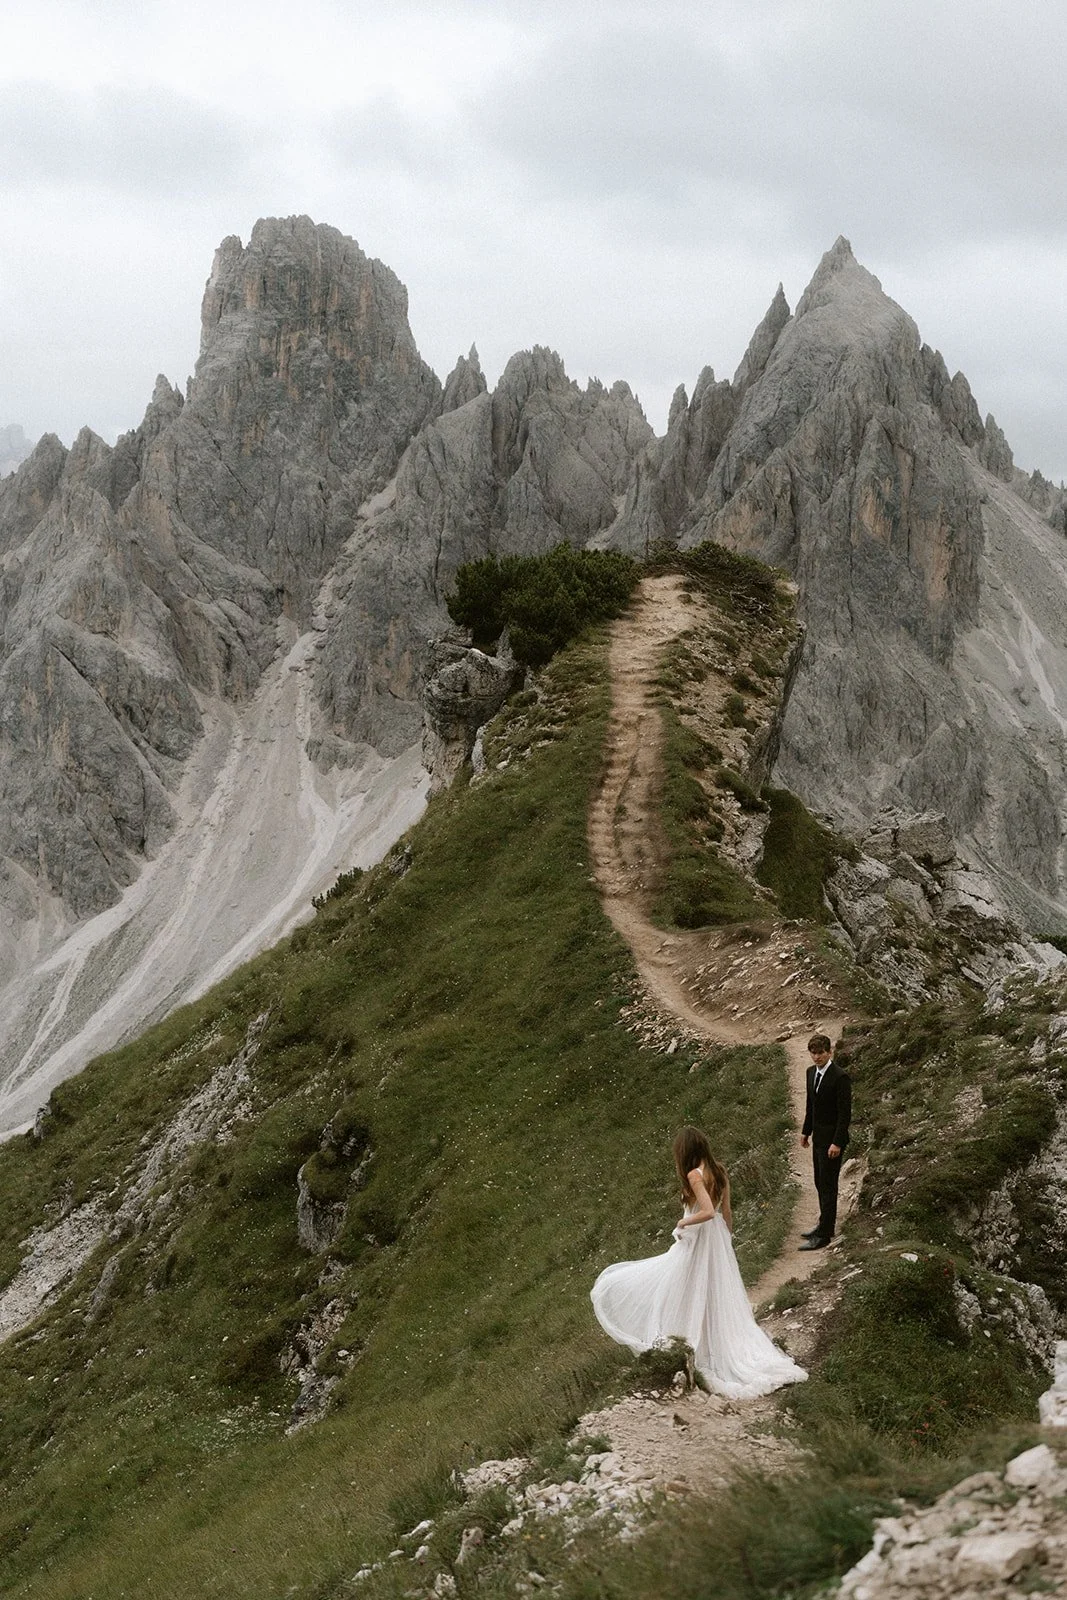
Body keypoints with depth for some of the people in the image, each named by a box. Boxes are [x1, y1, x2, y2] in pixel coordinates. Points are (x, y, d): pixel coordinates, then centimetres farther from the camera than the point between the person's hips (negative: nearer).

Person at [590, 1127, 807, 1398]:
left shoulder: (695, 1175, -21)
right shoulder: (719, 1170, 3)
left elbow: (707, 1212, -31)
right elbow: (726, 1212, 10)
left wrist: (683, 1222, -15)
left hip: (697, 1244, -8)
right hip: (718, 1243, 8)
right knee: (719, 1301, 16)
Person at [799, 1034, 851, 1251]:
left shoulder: (840, 1077, -20)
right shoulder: (812, 1072, 6)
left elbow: (845, 1113, -20)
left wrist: (837, 1143, -22)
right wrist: (806, 1131, 18)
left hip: (832, 1139, -9)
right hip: (818, 1136, 9)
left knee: (828, 1185, -4)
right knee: (820, 1183, 18)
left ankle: (824, 1235, 1)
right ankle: (825, 1223, 33)